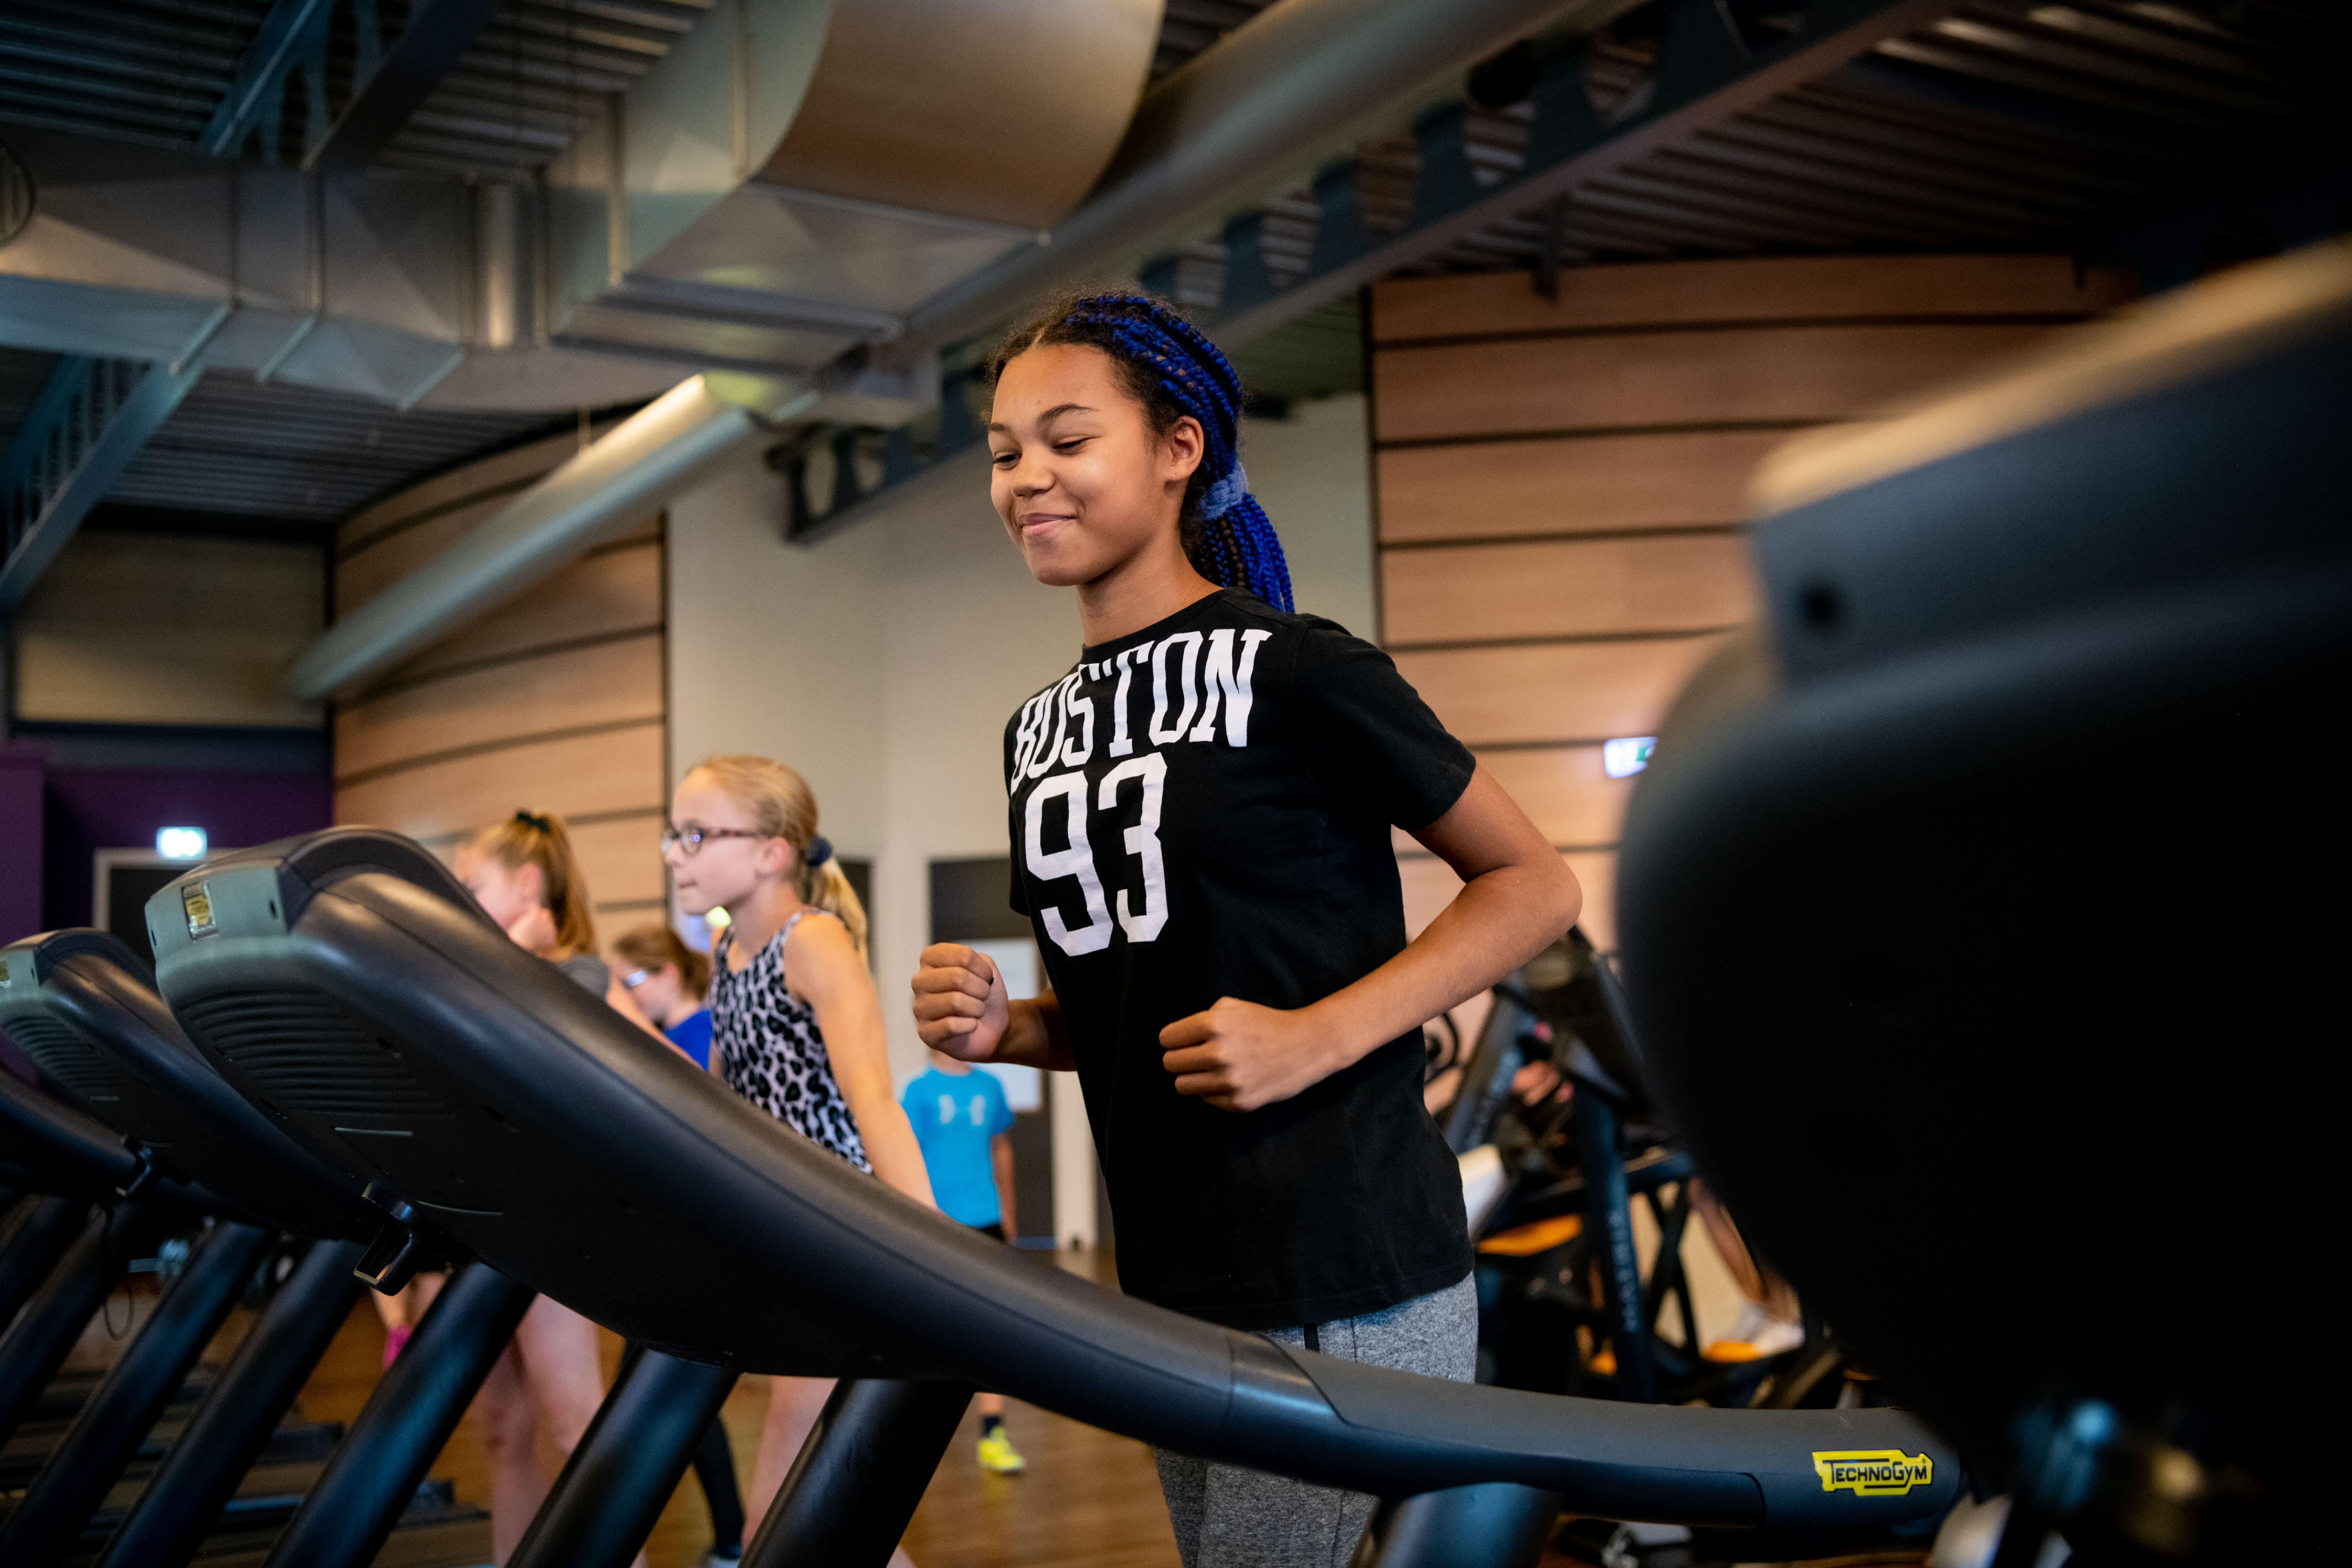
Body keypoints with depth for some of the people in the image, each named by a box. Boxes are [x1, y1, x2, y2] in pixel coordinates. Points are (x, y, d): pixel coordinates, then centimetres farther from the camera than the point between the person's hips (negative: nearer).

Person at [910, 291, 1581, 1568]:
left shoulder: (1295, 672, -10)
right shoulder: (1041, 731, 11)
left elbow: (1534, 887, -6)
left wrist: (1318, 1035, -17)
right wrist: (1007, 1028, -1)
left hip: (1346, 1282, -7)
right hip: (1171, 1284, 7)